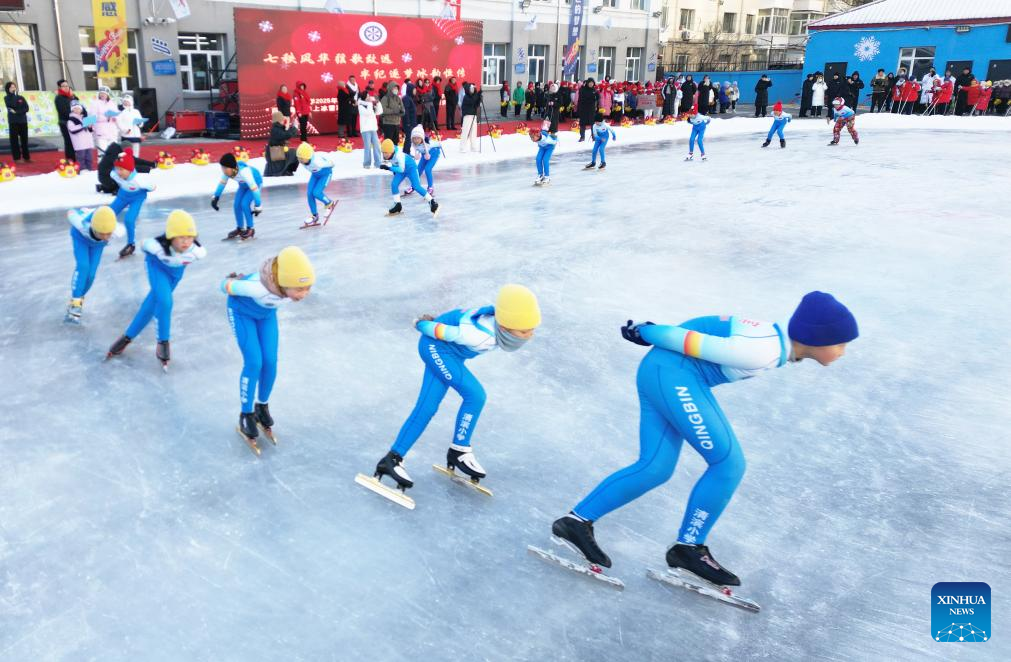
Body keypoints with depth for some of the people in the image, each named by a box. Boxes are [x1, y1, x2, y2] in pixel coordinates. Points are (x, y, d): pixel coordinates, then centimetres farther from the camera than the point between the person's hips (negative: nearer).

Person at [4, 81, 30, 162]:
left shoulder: (21, 98, 10)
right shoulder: (7, 98, 3)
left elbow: (26, 108, -1)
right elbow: (12, 105, -16)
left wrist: (16, 112, -13)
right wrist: (14, 94, -10)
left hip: (23, 121, 3)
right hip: (13, 122, -3)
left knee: (24, 140, 6)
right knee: (14, 140, -3)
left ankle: (26, 157, 11)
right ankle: (17, 158, -2)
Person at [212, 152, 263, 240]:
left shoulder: (244, 171, -42)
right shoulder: (227, 171, -23)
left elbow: (253, 187, -37)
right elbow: (222, 183, -6)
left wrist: (258, 205, -33)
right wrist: (215, 197, -6)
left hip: (256, 182, -7)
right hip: (243, 184, 7)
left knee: (245, 204, -19)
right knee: (237, 205, 0)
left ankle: (250, 229, -2)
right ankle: (240, 229, 20)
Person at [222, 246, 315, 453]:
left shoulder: (298, 283, -34)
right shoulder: (258, 287, -47)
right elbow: (226, 286, -26)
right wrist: (234, 281, 0)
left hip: (267, 313, 4)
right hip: (242, 312, -4)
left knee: (270, 362, 0)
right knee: (254, 363, -10)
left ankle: (262, 406, 26)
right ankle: (246, 414, 11)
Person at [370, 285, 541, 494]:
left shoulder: (504, 320, -15)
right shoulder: (481, 336, -38)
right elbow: (439, 331, -24)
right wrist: (421, 325, -2)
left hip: (448, 351, 8)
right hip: (435, 346, -8)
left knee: (425, 409, 6)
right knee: (474, 395, -18)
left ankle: (392, 460, 10)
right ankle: (459, 451, -1)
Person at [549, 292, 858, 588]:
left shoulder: (778, 337, 10)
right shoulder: (764, 353, -20)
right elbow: (691, 341, -16)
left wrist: (649, 332, 15)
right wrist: (644, 332, -3)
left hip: (657, 372, 10)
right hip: (674, 375, -10)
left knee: (655, 469, 7)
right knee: (728, 464, -4)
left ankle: (578, 520, 9)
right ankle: (689, 547, 9)